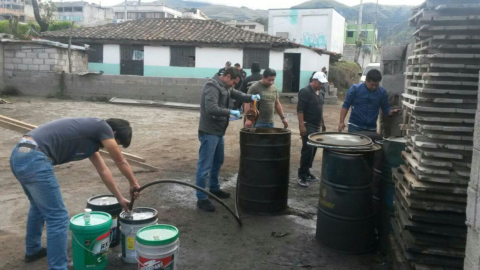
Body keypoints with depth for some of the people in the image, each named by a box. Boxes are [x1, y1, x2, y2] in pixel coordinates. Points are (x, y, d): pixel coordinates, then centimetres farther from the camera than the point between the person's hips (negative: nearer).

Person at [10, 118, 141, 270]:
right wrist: (134, 184, 23)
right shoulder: (102, 127, -2)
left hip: (19, 155, 11)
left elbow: (103, 170, 31)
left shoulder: (92, 134, 23)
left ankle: (33, 250, 50)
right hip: (34, 160, -11)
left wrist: (120, 199, 38)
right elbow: (121, 162, 7)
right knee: (58, 218, -2)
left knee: (39, 206, 32)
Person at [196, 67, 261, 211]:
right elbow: (211, 109, -31)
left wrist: (251, 97, 0)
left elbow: (237, 94, 19)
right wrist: (230, 112, -23)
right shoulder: (212, 86, -21)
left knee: (218, 161, 23)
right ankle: (201, 198, 2)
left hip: (219, 131, 11)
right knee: (205, 165, -5)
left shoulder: (225, 86, 11)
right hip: (209, 132, -11)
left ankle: (214, 188, 40)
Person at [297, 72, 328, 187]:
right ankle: (302, 175, -5)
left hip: (316, 126, 8)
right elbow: (300, 110, -17)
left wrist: (323, 123, 21)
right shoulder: (305, 92, -13)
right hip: (308, 125, -8)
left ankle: (307, 172, 20)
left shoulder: (321, 92, 13)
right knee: (307, 150, -11)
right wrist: (302, 125, -23)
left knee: (313, 150, 10)